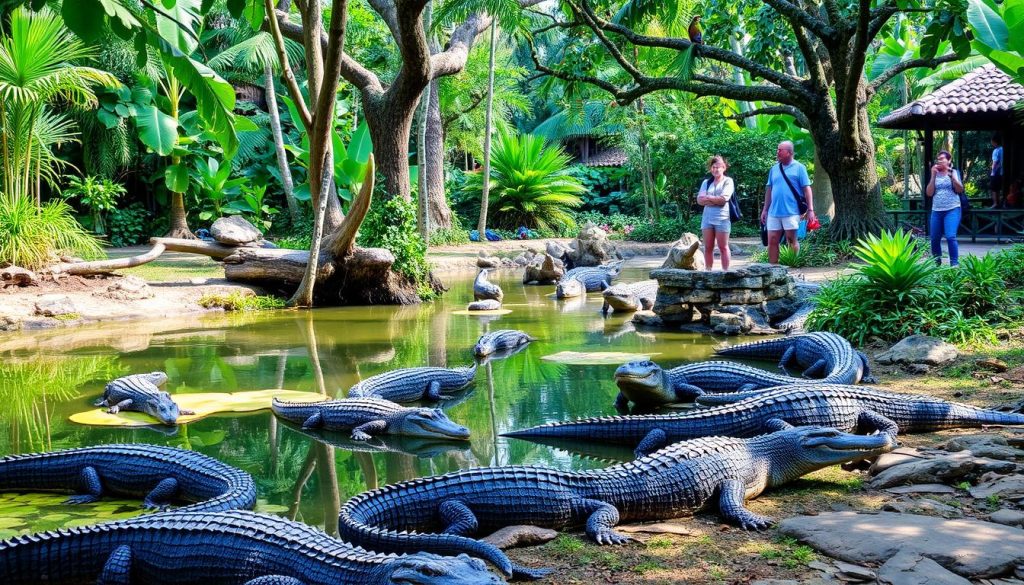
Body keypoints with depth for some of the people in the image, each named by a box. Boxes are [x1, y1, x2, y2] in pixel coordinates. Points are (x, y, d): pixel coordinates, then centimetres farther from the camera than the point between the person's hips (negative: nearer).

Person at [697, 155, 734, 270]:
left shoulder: (728, 181, 2)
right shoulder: (706, 182, 14)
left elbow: (723, 199, -12)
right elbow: (700, 200, 2)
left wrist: (708, 198, -2)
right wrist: (715, 200, -10)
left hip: (722, 218, -4)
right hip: (707, 218, 4)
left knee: (723, 247, 0)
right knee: (708, 248, 5)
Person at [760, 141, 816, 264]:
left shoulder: (799, 168, -1)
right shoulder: (774, 169, 13)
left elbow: (807, 189, -4)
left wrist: (810, 210, -9)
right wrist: (765, 210, 15)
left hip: (791, 212, -5)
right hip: (774, 212, 5)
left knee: (792, 241, 1)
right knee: (772, 241, 3)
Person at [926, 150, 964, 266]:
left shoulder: (954, 172, 4)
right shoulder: (935, 175, 10)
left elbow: (960, 190, -6)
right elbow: (929, 193, 1)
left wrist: (951, 175, -15)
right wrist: (933, 175, -5)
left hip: (952, 210, -4)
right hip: (936, 211, 4)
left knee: (951, 237, -19)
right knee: (935, 239, 4)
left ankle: (955, 263, -16)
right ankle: (936, 263, 20)